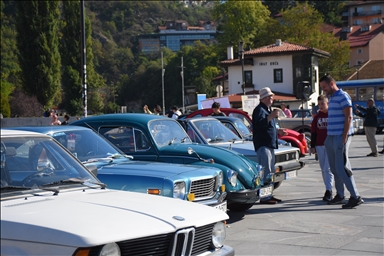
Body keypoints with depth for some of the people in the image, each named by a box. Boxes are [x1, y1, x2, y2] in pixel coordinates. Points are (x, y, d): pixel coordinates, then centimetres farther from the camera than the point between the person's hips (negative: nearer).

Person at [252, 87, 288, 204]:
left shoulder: (268, 109, 22)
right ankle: (264, 197, -14)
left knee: (270, 171, 14)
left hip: (270, 144, 11)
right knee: (265, 171, -14)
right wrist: (270, 117, -36)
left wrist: (278, 131, 21)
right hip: (263, 145, -11)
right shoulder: (259, 110, -10)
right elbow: (259, 125, -27)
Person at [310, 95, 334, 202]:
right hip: (319, 146, 5)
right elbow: (313, 132, 13)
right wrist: (312, 146, 9)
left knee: (328, 169, -12)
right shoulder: (317, 117, 11)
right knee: (323, 170, 8)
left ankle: (328, 191, -11)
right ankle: (329, 191, 16)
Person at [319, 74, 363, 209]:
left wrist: (344, 137, -21)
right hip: (331, 137, 10)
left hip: (340, 137, -10)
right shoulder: (332, 98, 19)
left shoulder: (343, 96, -9)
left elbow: (348, 117, -16)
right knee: (335, 168, 12)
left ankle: (355, 197, -9)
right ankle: (339, 196, 20)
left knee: (342, 168, -12)